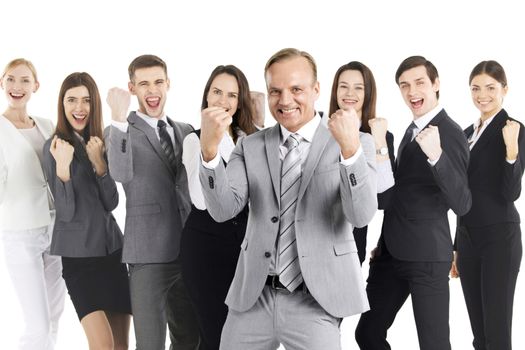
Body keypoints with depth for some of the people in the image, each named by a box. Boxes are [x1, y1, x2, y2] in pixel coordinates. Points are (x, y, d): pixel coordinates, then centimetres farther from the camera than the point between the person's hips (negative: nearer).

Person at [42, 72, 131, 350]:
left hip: (112, 247, 6)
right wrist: (62, 168, -27)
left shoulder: (100, 144, 8)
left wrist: (99, 163, -13)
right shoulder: (55, 146, -7)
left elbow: (111, 203, 2)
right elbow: (67, 212, -12)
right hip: (78, 253, -6)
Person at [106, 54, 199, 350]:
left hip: (189, 252, 6)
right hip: (149, 253, -5)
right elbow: (121, 174, -25)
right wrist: (119, 118, -32)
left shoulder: (185, 131, 12)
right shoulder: (123, 131, -5)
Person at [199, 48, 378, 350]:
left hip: (315, 299, -3)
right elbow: (223, 209, -5)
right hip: (253, 297, 3)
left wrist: (350, 149, -30)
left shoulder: (356, 143, -1)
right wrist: (210, 150, -21)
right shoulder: (250, 147, 7)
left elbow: (361, 215, -14)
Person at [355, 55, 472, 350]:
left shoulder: (449, 133, -15)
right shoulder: (413, 129, 12)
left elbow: (462, 205, -27)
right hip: (393, 252, 8)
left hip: (427, 256, -8)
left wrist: (436, 155, -40)